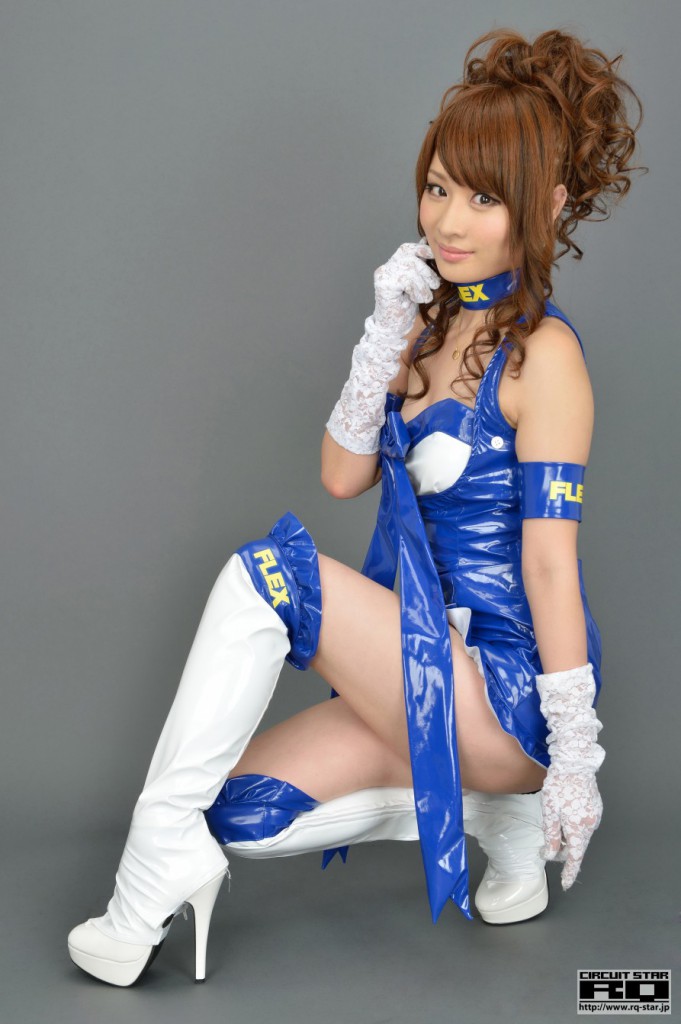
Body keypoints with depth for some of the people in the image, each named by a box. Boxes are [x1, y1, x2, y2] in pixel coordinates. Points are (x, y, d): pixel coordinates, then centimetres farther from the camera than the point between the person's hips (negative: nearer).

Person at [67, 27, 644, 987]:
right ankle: (491, 808, 8)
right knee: (235, 807, -3)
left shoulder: (542, 352, -13)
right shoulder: (433, 321, 10)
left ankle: (161, 841, -12)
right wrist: (385, 338, -7)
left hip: (507, 686, -8)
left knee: (267, 571, -22)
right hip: (427, 670, 8)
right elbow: (343, 476, 5)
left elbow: (550, 563, -16)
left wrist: (575, 755, -14)